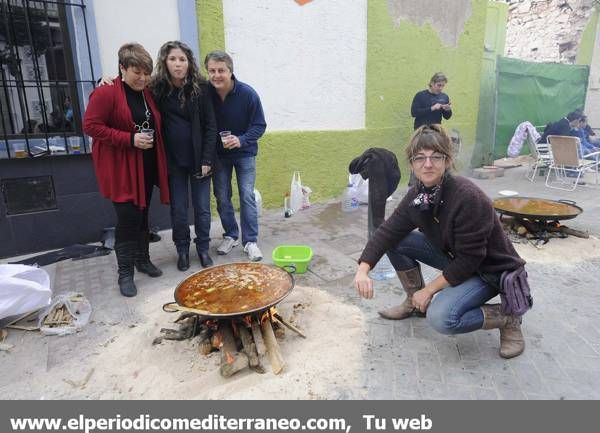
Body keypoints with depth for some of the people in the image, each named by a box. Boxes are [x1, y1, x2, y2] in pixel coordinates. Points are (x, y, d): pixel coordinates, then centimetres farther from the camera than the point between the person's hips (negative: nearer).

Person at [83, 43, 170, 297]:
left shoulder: (148, 93, 10)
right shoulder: (105, 93, -11)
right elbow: (90, 125, -15)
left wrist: (153, 145, 5)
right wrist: (130, 139, -22)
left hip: (147, 167, 6)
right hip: (121, 169, -6)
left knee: (142, 215, 15)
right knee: (128, 218, -5)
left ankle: (143, 259, 31)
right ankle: (125, 273, 9)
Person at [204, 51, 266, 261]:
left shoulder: (248, 94, -18)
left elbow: (260, 125, -13)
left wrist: (241, 140, -27)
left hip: (244, 153, -2)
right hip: (218, 154, 2)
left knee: (247, 196, -4)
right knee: (222, 197, 7)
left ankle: (250, 241, 7)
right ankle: (231, 235, 25)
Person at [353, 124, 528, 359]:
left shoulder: (468, 197, -31)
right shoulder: (417, 194, -9)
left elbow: (469, 259, -27)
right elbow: (388, 231, -10)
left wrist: (429, 289, -20)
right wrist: (363, 269, -23)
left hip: (489, 268, -7)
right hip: (453, 256, 7)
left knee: (441, 318, -28)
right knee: (397, 242, -7)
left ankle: (507, 316, -3)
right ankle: (414, 301, 13)